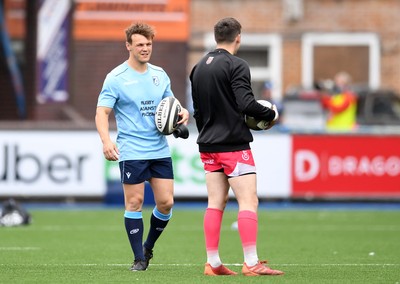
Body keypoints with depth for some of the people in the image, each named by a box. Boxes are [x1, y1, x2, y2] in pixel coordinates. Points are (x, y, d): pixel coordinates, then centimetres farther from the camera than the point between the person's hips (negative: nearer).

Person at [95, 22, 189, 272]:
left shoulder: (160, 75, 11)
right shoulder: (116, 78, -5)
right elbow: (102, 112, -8)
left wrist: (182, 112, -1)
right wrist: (106, 140, -25)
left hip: (160, 150, 5)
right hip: (131, 152, -5)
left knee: (166, 202, 1)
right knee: (134, 202, -4)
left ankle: (149, 247, 24)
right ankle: (139, 258, 5)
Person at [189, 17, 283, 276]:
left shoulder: (199, 68, 12)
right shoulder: (236, 65, -12)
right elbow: (247, 104, -20)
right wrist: (271, 114, -3)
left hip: (208, 146, 8)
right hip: (233, 145, -8)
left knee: (216, 203, 9)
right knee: (249, 201, -7)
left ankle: (213, 263, 8)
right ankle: (251, 263, -13)